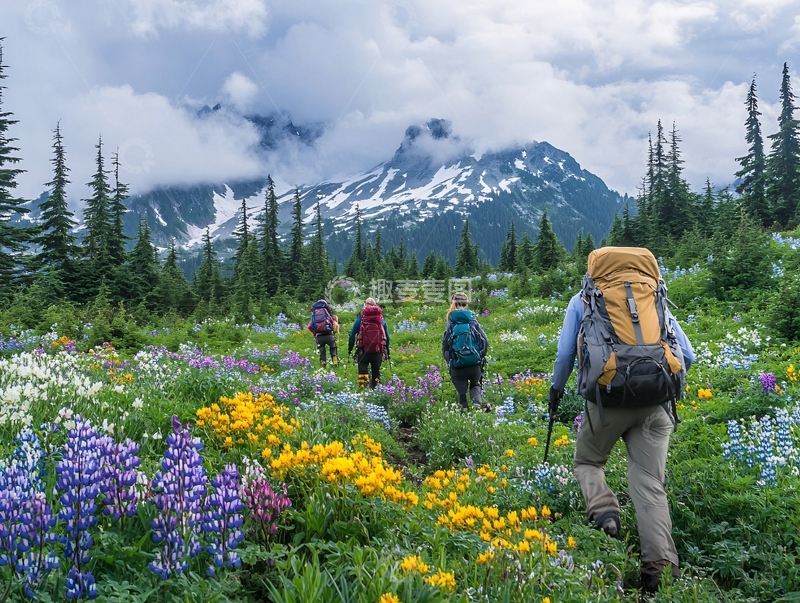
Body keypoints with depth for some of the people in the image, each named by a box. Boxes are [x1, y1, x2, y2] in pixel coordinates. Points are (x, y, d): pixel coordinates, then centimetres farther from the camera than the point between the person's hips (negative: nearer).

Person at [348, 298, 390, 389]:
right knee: (376, 373, 12)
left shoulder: (360, 319, -2)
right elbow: (387, 337, 10)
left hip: (363, 351, -2)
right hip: (378, 351, 2)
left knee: (362, 371, -1)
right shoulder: (382, 320, 6)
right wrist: (387, 352, 18)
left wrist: (349, 349, 8)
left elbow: (352, 335, -1)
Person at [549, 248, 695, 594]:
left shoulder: (582, 300, 12)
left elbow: (565, 354, 7)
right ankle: (661, 566, -9)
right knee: (649, 483, 3)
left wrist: (556, 388, 24)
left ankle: (604, 512, -8)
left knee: (587, 460, 21)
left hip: (608, 397, -2)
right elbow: (687, 355, 15)